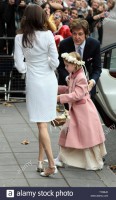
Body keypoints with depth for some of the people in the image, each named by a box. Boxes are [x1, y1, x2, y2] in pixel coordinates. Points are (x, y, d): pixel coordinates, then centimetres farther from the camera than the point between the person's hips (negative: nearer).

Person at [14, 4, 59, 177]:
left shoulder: (20, 38, -10)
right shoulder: (47, 35, -11)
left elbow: (20, 66, -9)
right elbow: (55, 62, -9)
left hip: (34, 83, -1)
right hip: (50, 81, 1)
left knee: (42, 124, 2)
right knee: (44, 122, 14)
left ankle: (51, 165, -3)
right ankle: (41, 161, 16)